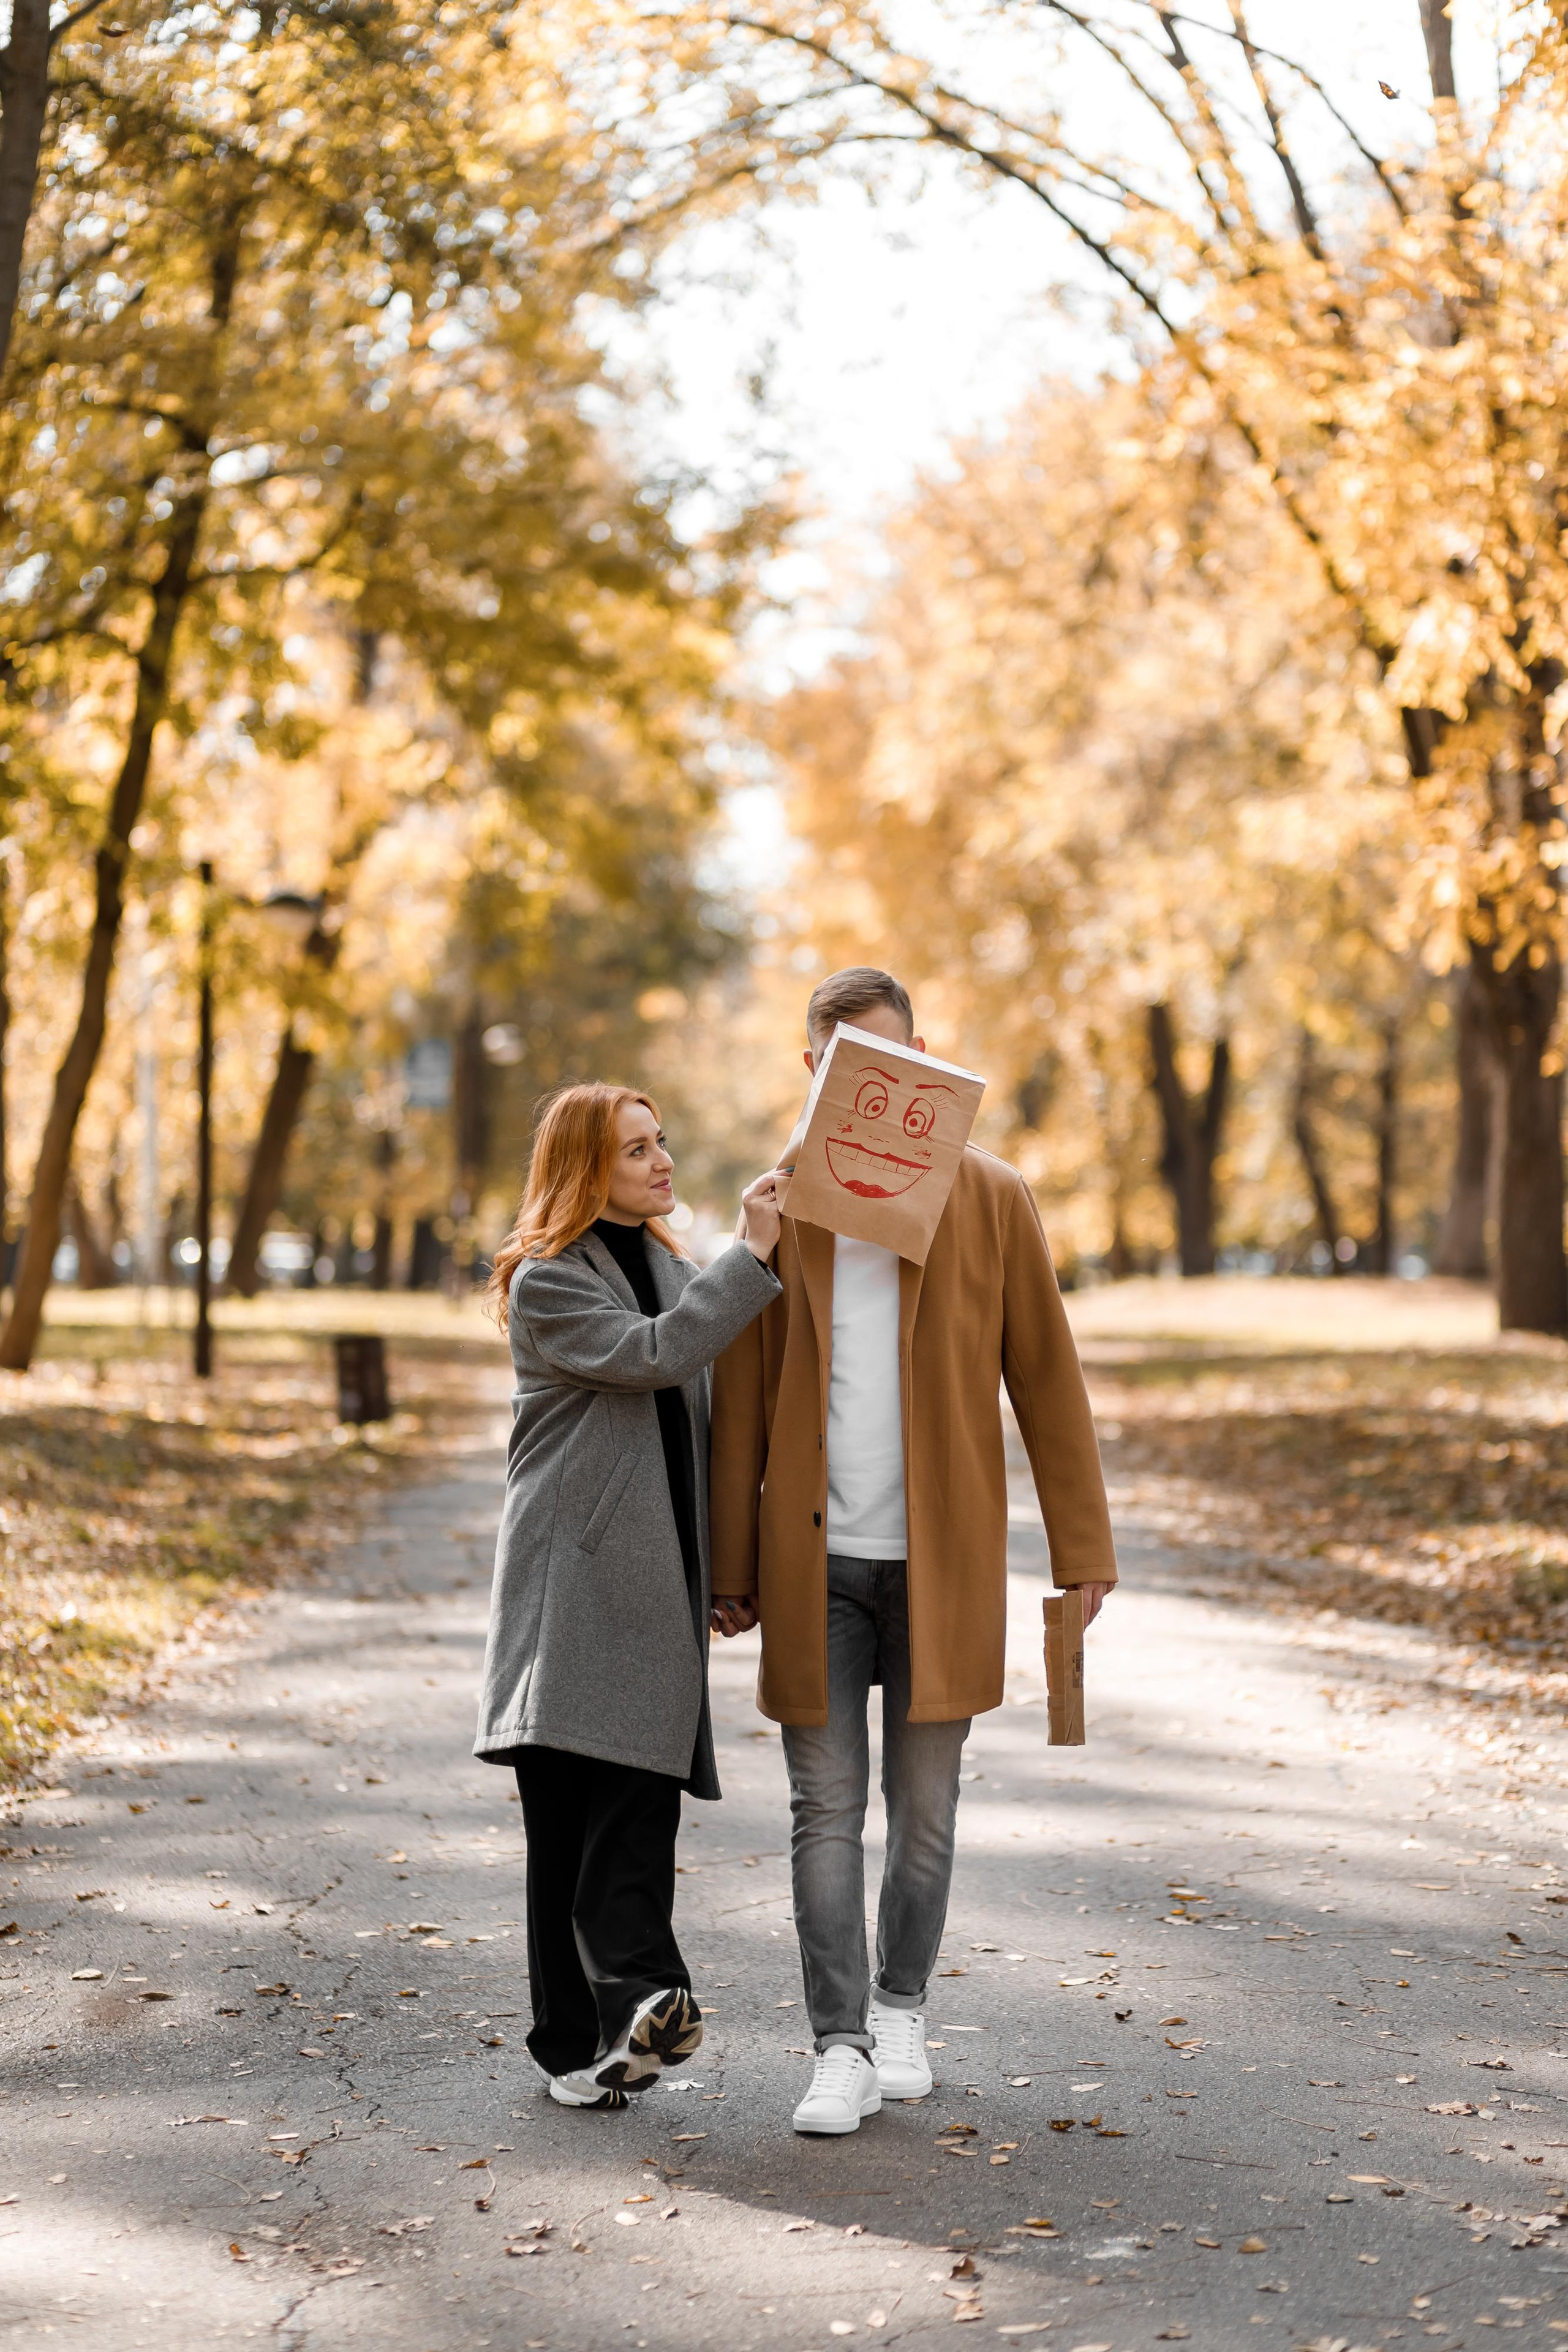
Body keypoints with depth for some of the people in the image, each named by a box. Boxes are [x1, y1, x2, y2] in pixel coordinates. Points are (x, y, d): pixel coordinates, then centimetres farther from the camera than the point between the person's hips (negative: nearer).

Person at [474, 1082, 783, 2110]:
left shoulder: (671, 1264, 19)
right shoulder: (546, 1283, -3)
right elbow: (650, 1354, -19)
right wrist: (754, 1256, -18)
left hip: (656, 1581, 5)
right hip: (574, 1581, -5)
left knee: (642, 1804, -6)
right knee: (570, 1810, -6)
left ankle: (635, 2009, -11)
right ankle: (579, 2042, -4)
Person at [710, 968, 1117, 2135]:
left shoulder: (992, 1200, 3)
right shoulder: (779, 1208, 6)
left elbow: (1047, 1379, 3)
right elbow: (742, 1402, 8)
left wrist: (1084, 1547, 0)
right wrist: (733, 1569, 5)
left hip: (942, 1557, 0)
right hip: (814, 1559, 1)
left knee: (924, 1804, 8)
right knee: (826, 1809, 1)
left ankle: (901, 2007, 28)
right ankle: (843, 2044, 8)